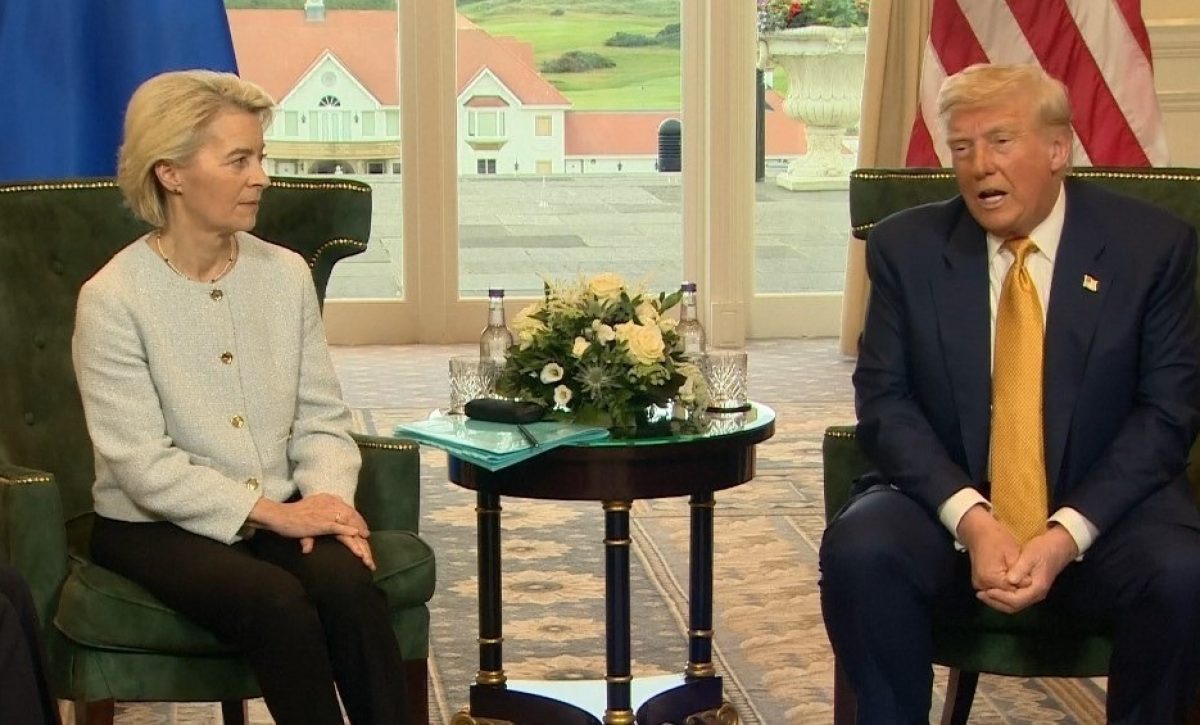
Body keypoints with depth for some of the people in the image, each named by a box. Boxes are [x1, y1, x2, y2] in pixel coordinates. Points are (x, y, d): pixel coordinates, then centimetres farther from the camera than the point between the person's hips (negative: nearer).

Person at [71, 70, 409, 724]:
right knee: (279, 602, -31)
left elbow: (322, 418, 6)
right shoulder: (113, 297, -9)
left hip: (279, 515, 4)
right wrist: (269, 512, -20)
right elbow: (141, 463, -14)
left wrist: (327, 498, -15)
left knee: (347, 580, -28)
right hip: (157, 526, -4)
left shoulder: (286, 273, 5)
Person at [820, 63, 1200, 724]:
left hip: (1102, 509, 0)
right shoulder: (907, 246, 2)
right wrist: (969, 517, -18)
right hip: (947, 504, 1)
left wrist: (1068, 534, -17)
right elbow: (884, 400, -1)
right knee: (858, 550, -30)